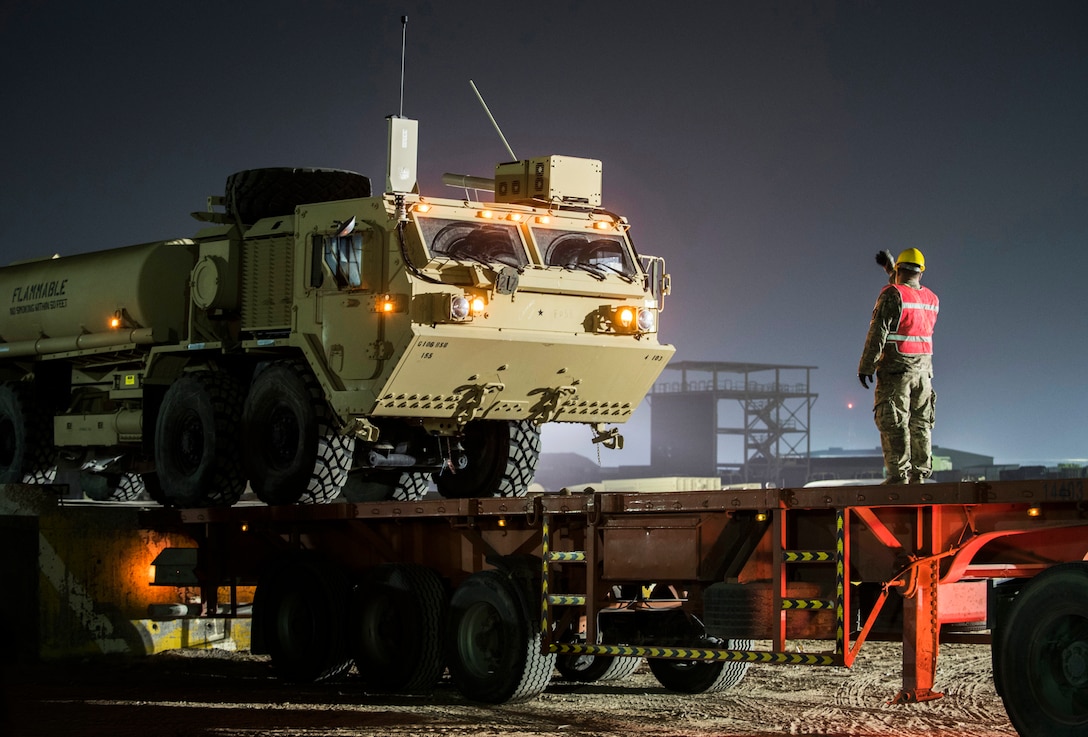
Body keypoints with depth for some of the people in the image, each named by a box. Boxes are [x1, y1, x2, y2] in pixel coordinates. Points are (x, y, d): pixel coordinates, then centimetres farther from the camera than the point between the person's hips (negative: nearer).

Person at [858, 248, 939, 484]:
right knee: (921, 422, 10)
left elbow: (878, 333, -14)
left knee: (893, 422, -6)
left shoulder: (892, 294, -10)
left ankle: (899, 474, -11)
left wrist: (866, 367, -11)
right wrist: (890, 269, 38)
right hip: (924, 367, 6)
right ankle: (920, 474, 9)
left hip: (896, 368, -6)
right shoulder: (932, 299, 9)